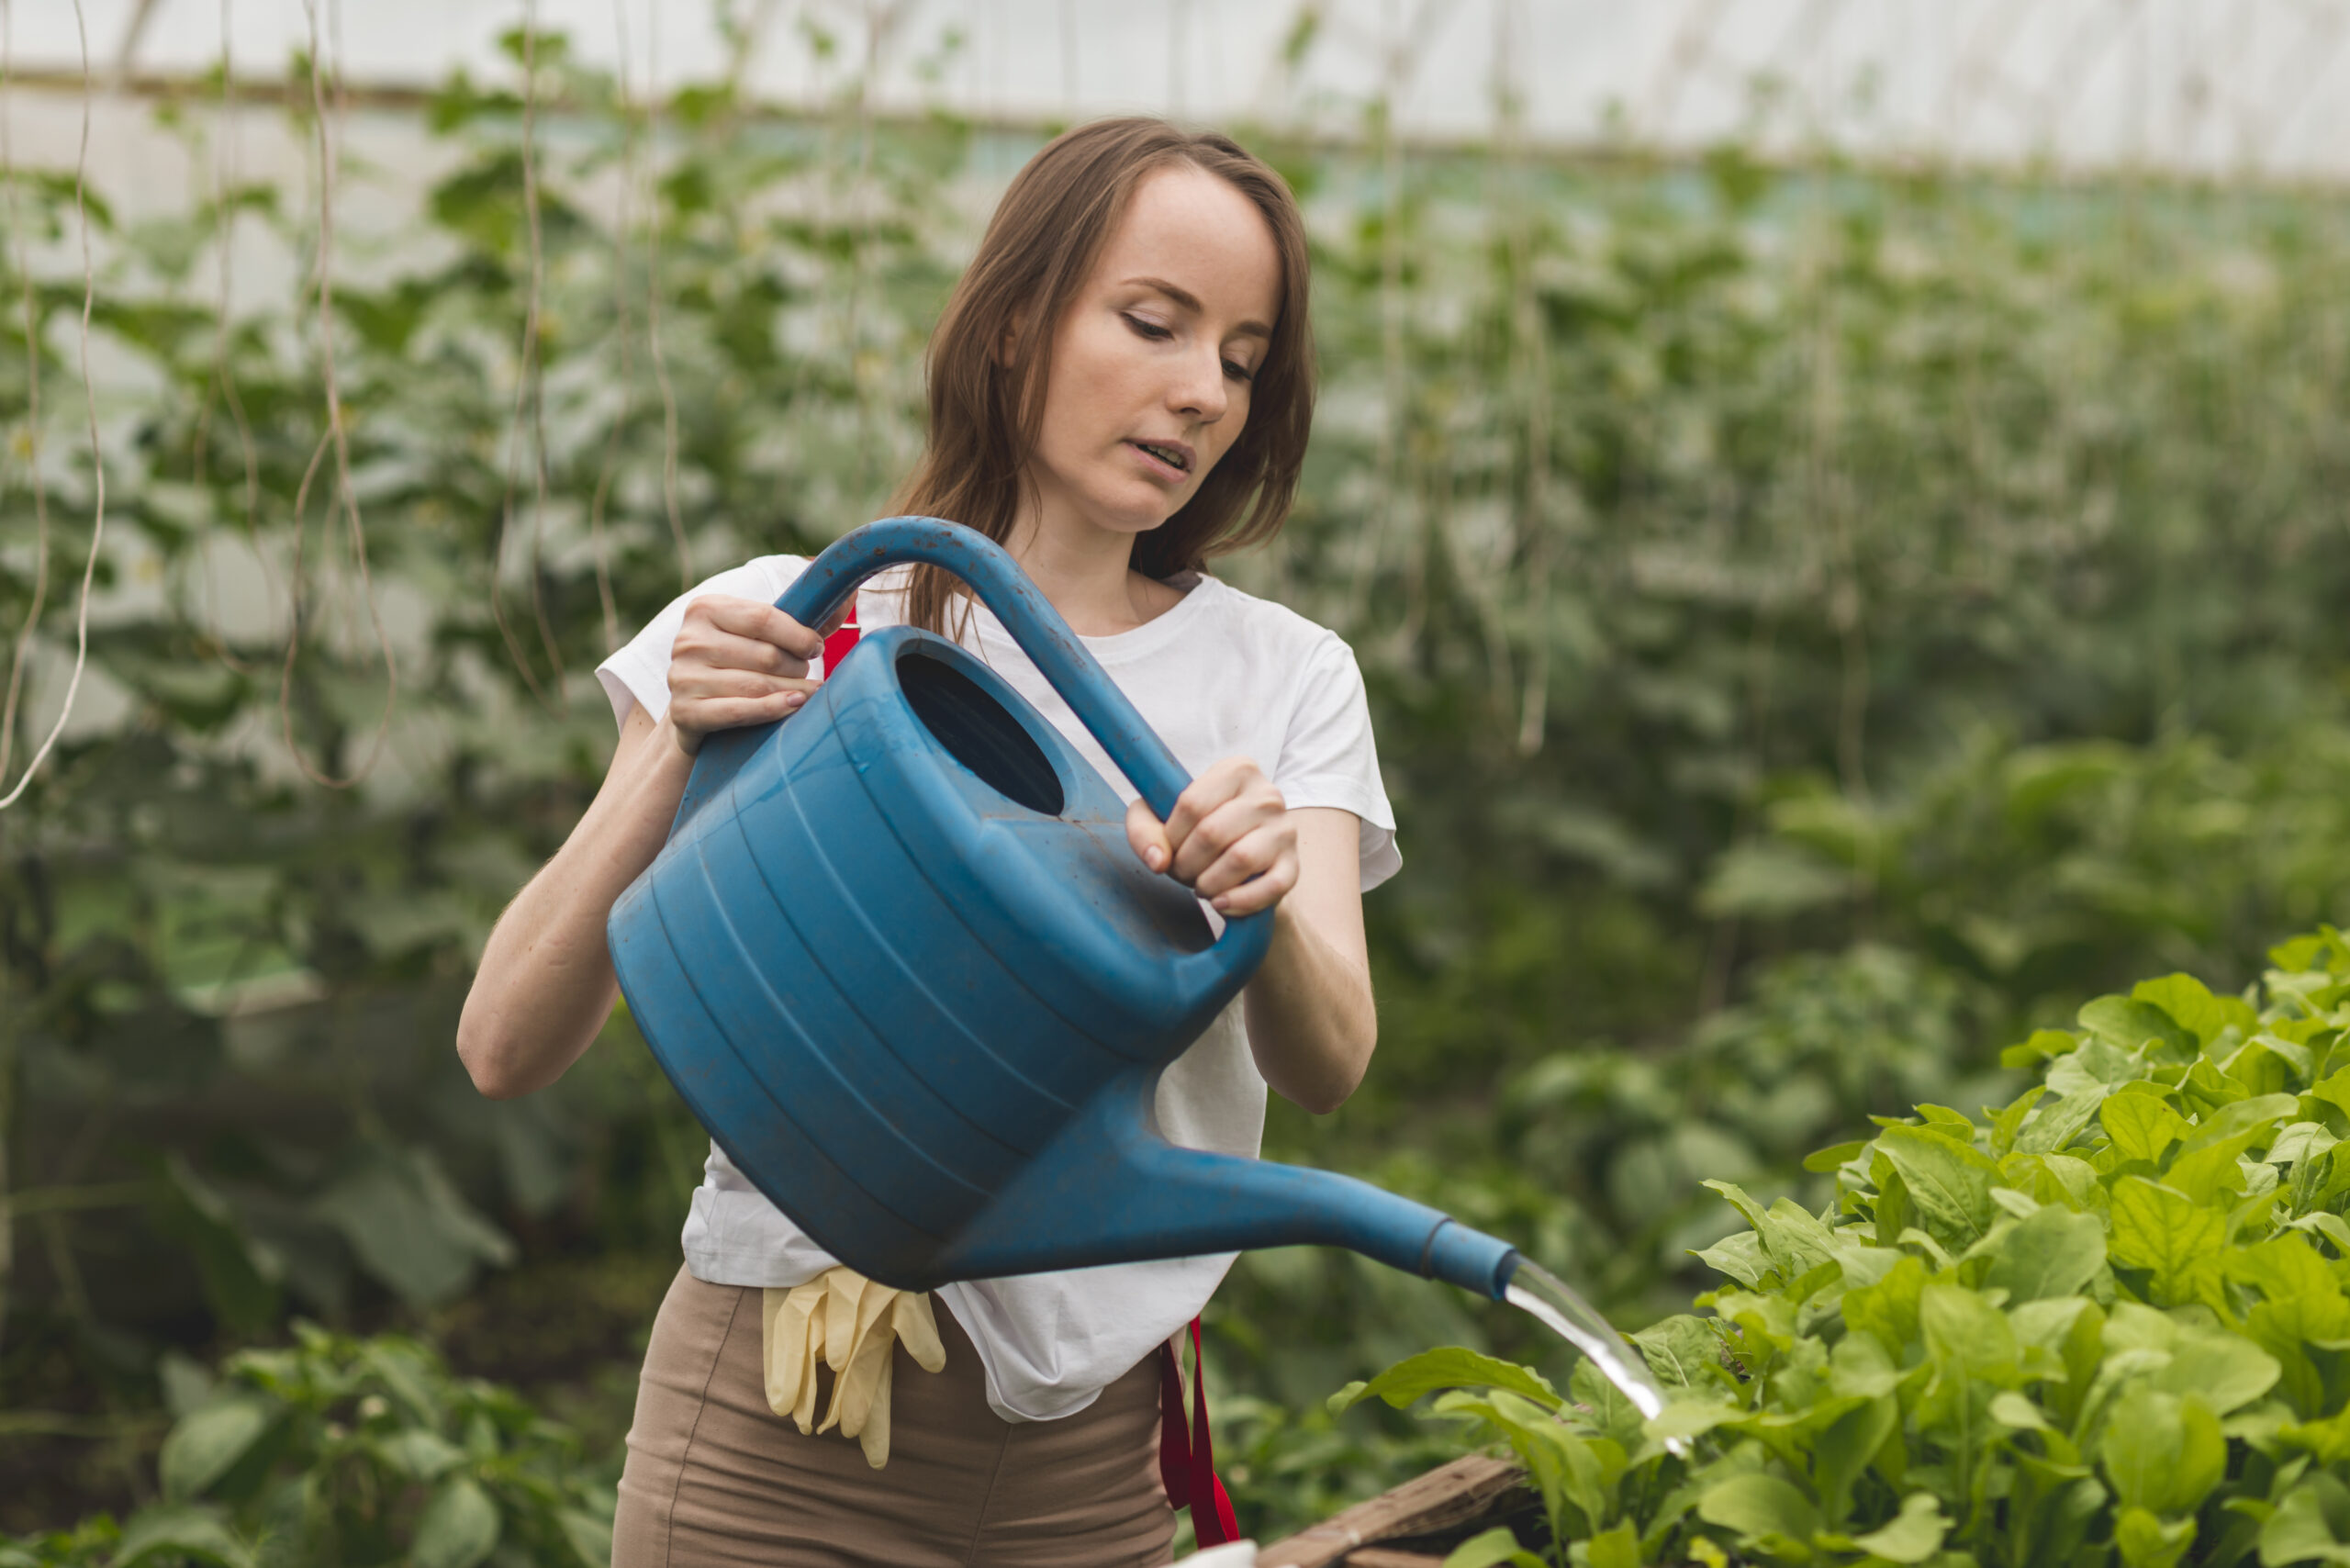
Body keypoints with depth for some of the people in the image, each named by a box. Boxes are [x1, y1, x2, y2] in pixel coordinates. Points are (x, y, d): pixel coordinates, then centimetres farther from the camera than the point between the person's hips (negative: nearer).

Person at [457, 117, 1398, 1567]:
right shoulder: (794, 633, -2)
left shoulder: (1286, 677, 5)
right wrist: (680, 756, -22)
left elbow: (1329, 1066, -11)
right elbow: (509, 1049, -8)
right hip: (779, 1425, -2)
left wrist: (1261, 905, -32)